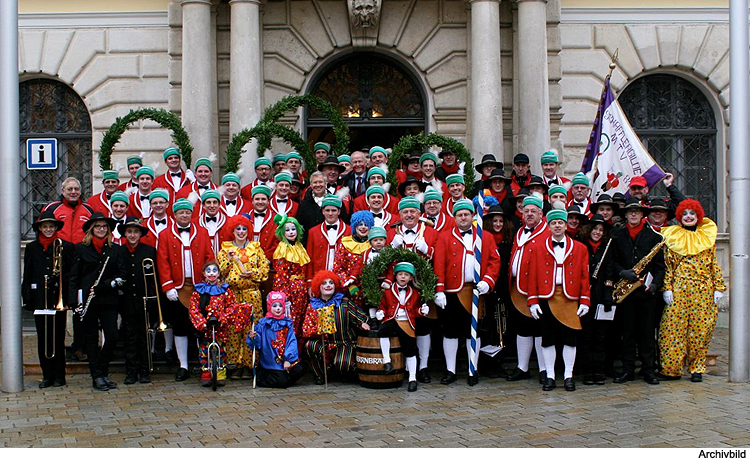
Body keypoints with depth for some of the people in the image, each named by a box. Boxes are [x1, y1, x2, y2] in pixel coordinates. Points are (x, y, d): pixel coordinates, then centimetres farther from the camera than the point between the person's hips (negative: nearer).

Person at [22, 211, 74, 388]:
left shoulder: (65, 247, 5)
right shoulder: (32, 248, 12)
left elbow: (72, 272, 4)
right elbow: (27, 276, 11)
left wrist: (59, 279, -14)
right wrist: (27, 298, 3)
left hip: (58, 298, -2)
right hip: (39, 299, 2)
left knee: (58, 338, 1)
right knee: (43, 338, 4)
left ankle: (59, 375, 8)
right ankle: (47, 375, 10)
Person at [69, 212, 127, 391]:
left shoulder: (114, 249, 9)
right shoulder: (81, 249, 4)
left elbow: (122, 275, 5)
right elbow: (74, 277, 4)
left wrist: (103, 286, -9)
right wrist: (76, 300, -6)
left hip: (109, 300, 2)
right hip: (88, 301, -1)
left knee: (112, 337, -4)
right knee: (91, 339, 3)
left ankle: (102, 372, 14)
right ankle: (97, 376, 10)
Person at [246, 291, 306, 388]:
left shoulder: (288, 323, 7)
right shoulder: (263, 323, 1)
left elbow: (292, 342, 0)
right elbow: (258, 344, -1)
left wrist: (288, 359, -11)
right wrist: (252, 337, -23)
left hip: (286, 360, 4)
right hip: (270, 362, -3)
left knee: (299, 369, -18)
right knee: (282, 382, -18)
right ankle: (261, 377, 10)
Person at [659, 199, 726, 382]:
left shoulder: (708, 236, 10)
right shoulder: (671, 237, 7)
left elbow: (714, 264, 10)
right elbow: (667, 265, 5)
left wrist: (719, 288, 3)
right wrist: (667, 288, -3)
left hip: (703, 291, 1)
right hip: (678, 290, -1)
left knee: (700, 329, 2)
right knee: (673, 328, -5)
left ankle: (697, 368, 12)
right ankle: (671, 368, 2)